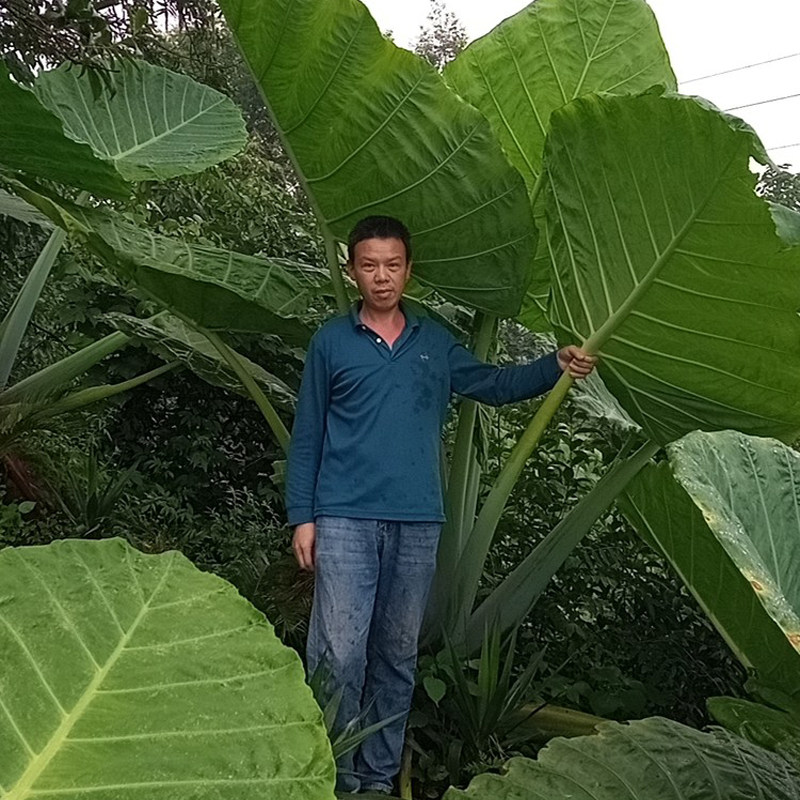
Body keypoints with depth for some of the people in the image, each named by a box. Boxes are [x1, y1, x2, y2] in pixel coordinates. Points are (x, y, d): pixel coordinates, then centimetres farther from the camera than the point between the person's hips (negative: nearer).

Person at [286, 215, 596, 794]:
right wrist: (302, 516, -1)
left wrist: (556, 367, 4)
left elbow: (494, 384, 19)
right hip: (345, 519, -3)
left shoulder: (435, 342, 12)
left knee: (397, 656, 9)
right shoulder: (331, 341, 4)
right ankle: (333, 779, 8)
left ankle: (380, 776, 23)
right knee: (340, 654, -7)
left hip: (418, 524, 3)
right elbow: (307, 436, 4)